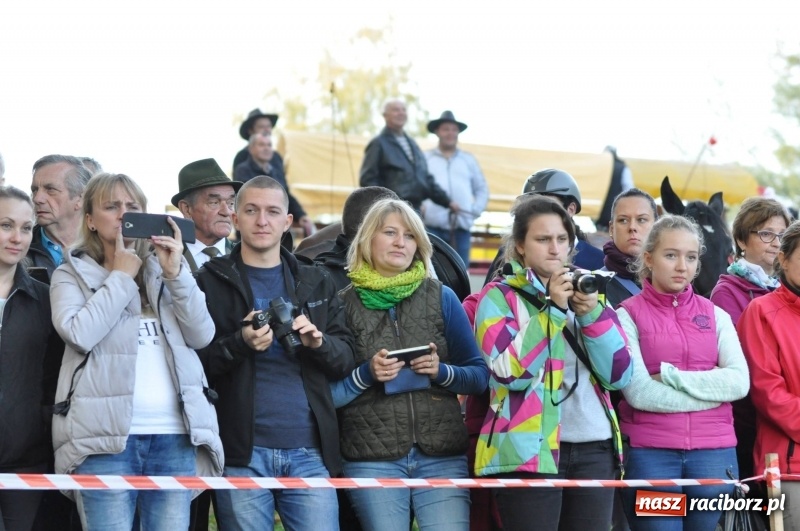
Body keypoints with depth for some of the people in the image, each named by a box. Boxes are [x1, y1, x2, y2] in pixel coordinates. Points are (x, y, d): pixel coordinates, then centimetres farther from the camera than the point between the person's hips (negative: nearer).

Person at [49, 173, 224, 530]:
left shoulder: (166, 266, 18)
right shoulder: (71, 274, 9)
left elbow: (202, 335, 6)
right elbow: (80, 334, -11)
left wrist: (176, 273, -4)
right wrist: (121, 277, -2)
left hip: (175, 436, 3)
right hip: (107, 437, -3)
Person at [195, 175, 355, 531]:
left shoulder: (316, 284, 16)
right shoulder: (211, 282, 5)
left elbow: (346, 360, 12)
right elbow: (195, 364, 0)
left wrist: (319, 341, -10)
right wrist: (240, 344, -17)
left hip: (310, 450, 2)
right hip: (243, 451, -2)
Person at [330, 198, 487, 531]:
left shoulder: (442, 298, 7)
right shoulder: (345, 304, 3)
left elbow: (480, 375, 9)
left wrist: (442, 372, -10)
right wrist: (366, 375, -13)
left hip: (442, 457, 1)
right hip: (372, 462, -1)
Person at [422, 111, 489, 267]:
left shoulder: (468, 160, 18)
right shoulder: (425, 159, 8)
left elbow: (482, 189, 21)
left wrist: (476, 210, 6)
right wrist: (419, 208, -7)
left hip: (462, 226, 3)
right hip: (433, 226, -3)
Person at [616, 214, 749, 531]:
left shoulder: (716, 315, 11)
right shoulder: (628, 315, 0)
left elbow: (740, 382, -3)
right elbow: (638, 393, -11)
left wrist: (670, 376, -10)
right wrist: (711, 389, -6)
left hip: (713, 452, 3)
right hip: (649, 453, -3)